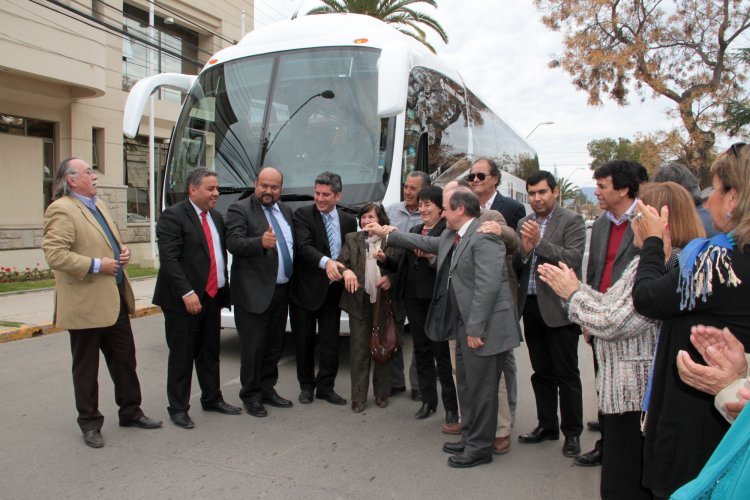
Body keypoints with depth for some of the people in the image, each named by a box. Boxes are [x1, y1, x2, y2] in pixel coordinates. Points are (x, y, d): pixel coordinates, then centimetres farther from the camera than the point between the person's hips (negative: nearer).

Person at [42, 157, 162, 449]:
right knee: (86, 368, 8)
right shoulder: (61, 210, -14)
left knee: (125, 359, 15)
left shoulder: (98, 205, 14)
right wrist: (97, 265, -20)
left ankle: (130, 412, 30)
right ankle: (90, 424, 23)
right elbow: (54, 255, -22)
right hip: (86, 304, -8)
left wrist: (122, 252, 5)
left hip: (114, 301, 8)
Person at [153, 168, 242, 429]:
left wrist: (224, 292, 12)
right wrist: (187, 293, -23)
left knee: (210, 353, 17)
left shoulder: (216, 218, 14)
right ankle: (178, 408, 17)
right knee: (182, 356, 4)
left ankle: (212, 399, 31)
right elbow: (169, 259, -18)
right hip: (184, 300, -7)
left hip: (212, 297, 7)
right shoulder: (173, 216, -10)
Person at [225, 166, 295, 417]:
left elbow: (293, 244, 15)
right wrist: (261, 242, -38)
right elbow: (233, 243, -20)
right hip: (254, 293, -7)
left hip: (281, 291, 7)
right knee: (253, 348, 3)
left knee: (274, 346, 16)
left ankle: (267, 390, 31)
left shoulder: (286, 211, 14)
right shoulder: (240, 209, -7)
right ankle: (250, 396, 18)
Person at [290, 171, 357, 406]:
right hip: (306, 289, -3)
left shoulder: (348, 220, 7)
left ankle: (326, 387, 22)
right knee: (304, 341, 9)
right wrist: (325, 262, -36)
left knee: (330, 342, 8)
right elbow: (304, 246, -20)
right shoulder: (303, 214, -5)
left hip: (333, 290, 3)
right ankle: (306, 385, 26)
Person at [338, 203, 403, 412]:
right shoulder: (352, 239, 8)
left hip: (385, 302, 0)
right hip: (359, 301, 1)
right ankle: (358, 397, 13)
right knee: (359, 350, 3)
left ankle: (381, 394, 25)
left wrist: (391, 278, -17)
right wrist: (346, 271, -21)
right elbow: (341, 262, -1)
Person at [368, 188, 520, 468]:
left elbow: (488, 285, -24)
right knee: (466, 385, 20)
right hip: (465, 325, 10)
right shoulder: (451, 236, 11)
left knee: (481, 389, 3)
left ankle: (479, 449, 17)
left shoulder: (483, 237, -19)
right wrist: (386, 235, 28)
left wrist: (476, 328, -23)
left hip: (484, 327, -10)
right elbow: (426, 243, 27)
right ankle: (469, 438, 35)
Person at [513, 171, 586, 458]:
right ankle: (547, 426, 29)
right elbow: (515, 266, 6)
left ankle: (572, 433, 17)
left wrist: (539, 242, -24)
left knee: (567, 375, 4)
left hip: (558, 308, -6)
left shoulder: (572, 221, -5)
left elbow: (573, 259, -18)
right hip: (531, 306, 6)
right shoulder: (524, 224, 11)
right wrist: (524, 250, -14)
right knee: (541, 373, 16)